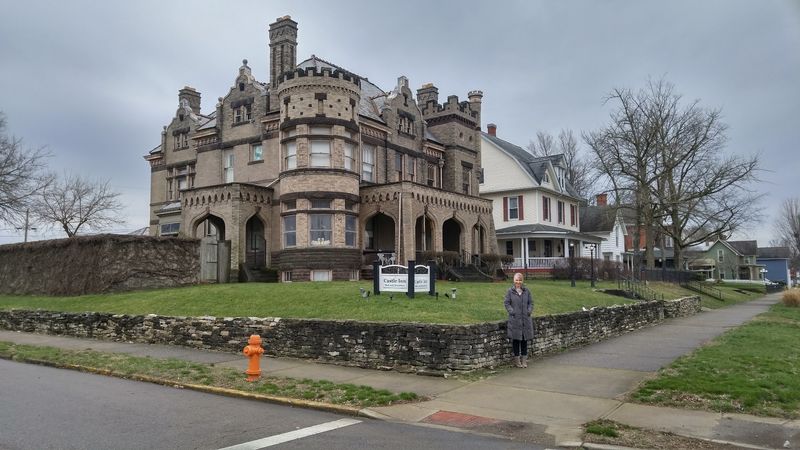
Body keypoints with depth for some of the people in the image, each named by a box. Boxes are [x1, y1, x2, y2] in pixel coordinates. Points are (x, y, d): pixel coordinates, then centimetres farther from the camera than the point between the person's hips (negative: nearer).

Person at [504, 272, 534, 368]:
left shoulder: (526, 291, 6)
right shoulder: (510, 291, -3)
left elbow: (531, 302, 11)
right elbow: (506, 303, -1)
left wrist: (529, 311, -5)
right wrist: (512, 311, -13)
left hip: (525, 319, 3)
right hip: (514, 320, -3)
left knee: (525, 339, 8)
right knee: (516, 339, 1)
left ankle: (524, 359, 18)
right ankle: (517, 359, 12)